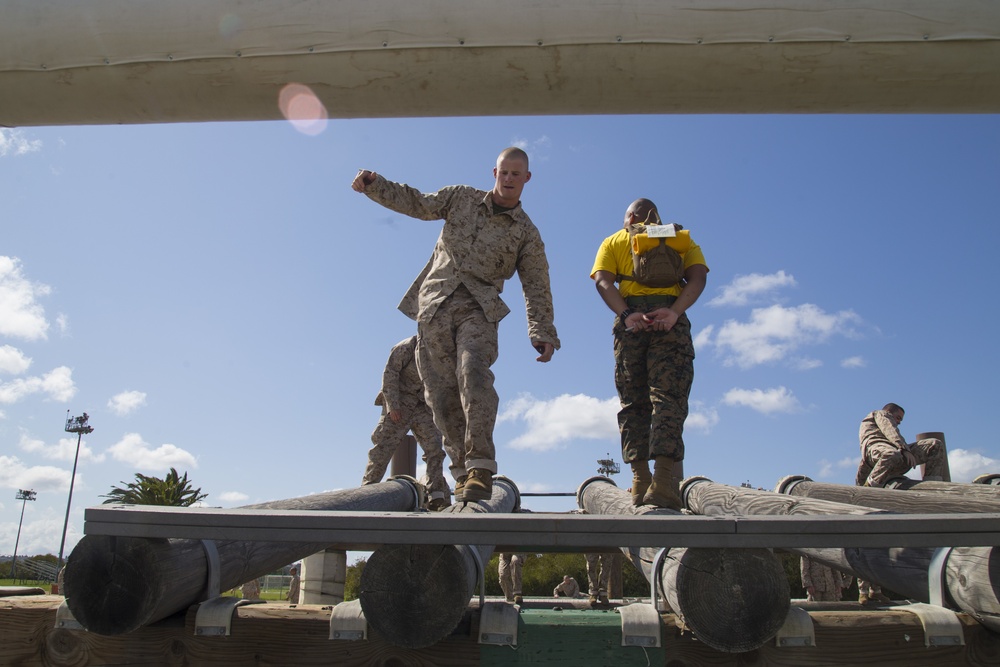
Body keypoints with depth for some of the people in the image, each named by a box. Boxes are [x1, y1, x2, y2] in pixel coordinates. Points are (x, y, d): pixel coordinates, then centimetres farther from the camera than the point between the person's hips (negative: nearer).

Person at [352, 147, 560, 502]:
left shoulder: (526, 232, 10)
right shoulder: (462, 198, 15)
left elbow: (537, 287, 7)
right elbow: (418, 204, 21)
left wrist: (542, 332, -5)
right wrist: (374, 184, 9)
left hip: (478, 309, -2)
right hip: (434, 304, 3)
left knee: (473, 373, -29)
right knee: (442, 392, -5)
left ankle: (479, 469, -33)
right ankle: (463, 472, 0)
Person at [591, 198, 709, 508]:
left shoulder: (613, 241, 23)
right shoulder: (682, 238, 24)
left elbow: (603, 281, 4)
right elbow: (698, 277, 4)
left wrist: (627, 315, -10)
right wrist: (674, 312, -10)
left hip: (631, 319, 1)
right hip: (671, 319, 0)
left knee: (633, 401, 4)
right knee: (668, 397, -7)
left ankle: (640, 480, -5)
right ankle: (663, 478, -22)